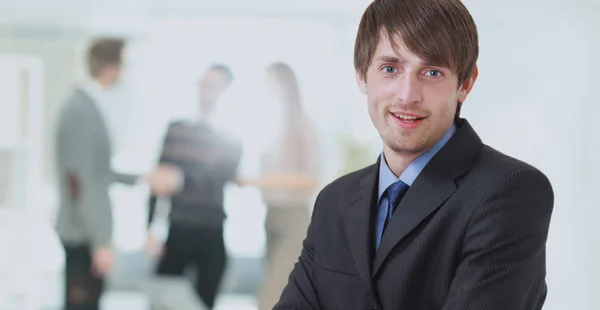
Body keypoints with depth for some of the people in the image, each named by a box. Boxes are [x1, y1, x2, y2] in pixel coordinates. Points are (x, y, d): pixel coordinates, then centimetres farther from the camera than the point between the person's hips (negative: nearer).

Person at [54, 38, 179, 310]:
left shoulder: (89, 104, 9)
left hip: (91, 230, 9)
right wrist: (101, 242, -21)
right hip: (84, 235, -9)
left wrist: (144, 178, 25)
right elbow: (80, 183, -22)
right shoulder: (80, 110, -20)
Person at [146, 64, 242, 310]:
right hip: (177, 232, 1)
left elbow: (216, 182, -12)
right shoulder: (176, 130, 7)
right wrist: (151, 230, 1)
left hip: (211, 238, -1)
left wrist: (178, 177, -27)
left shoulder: (231, 142, 3)